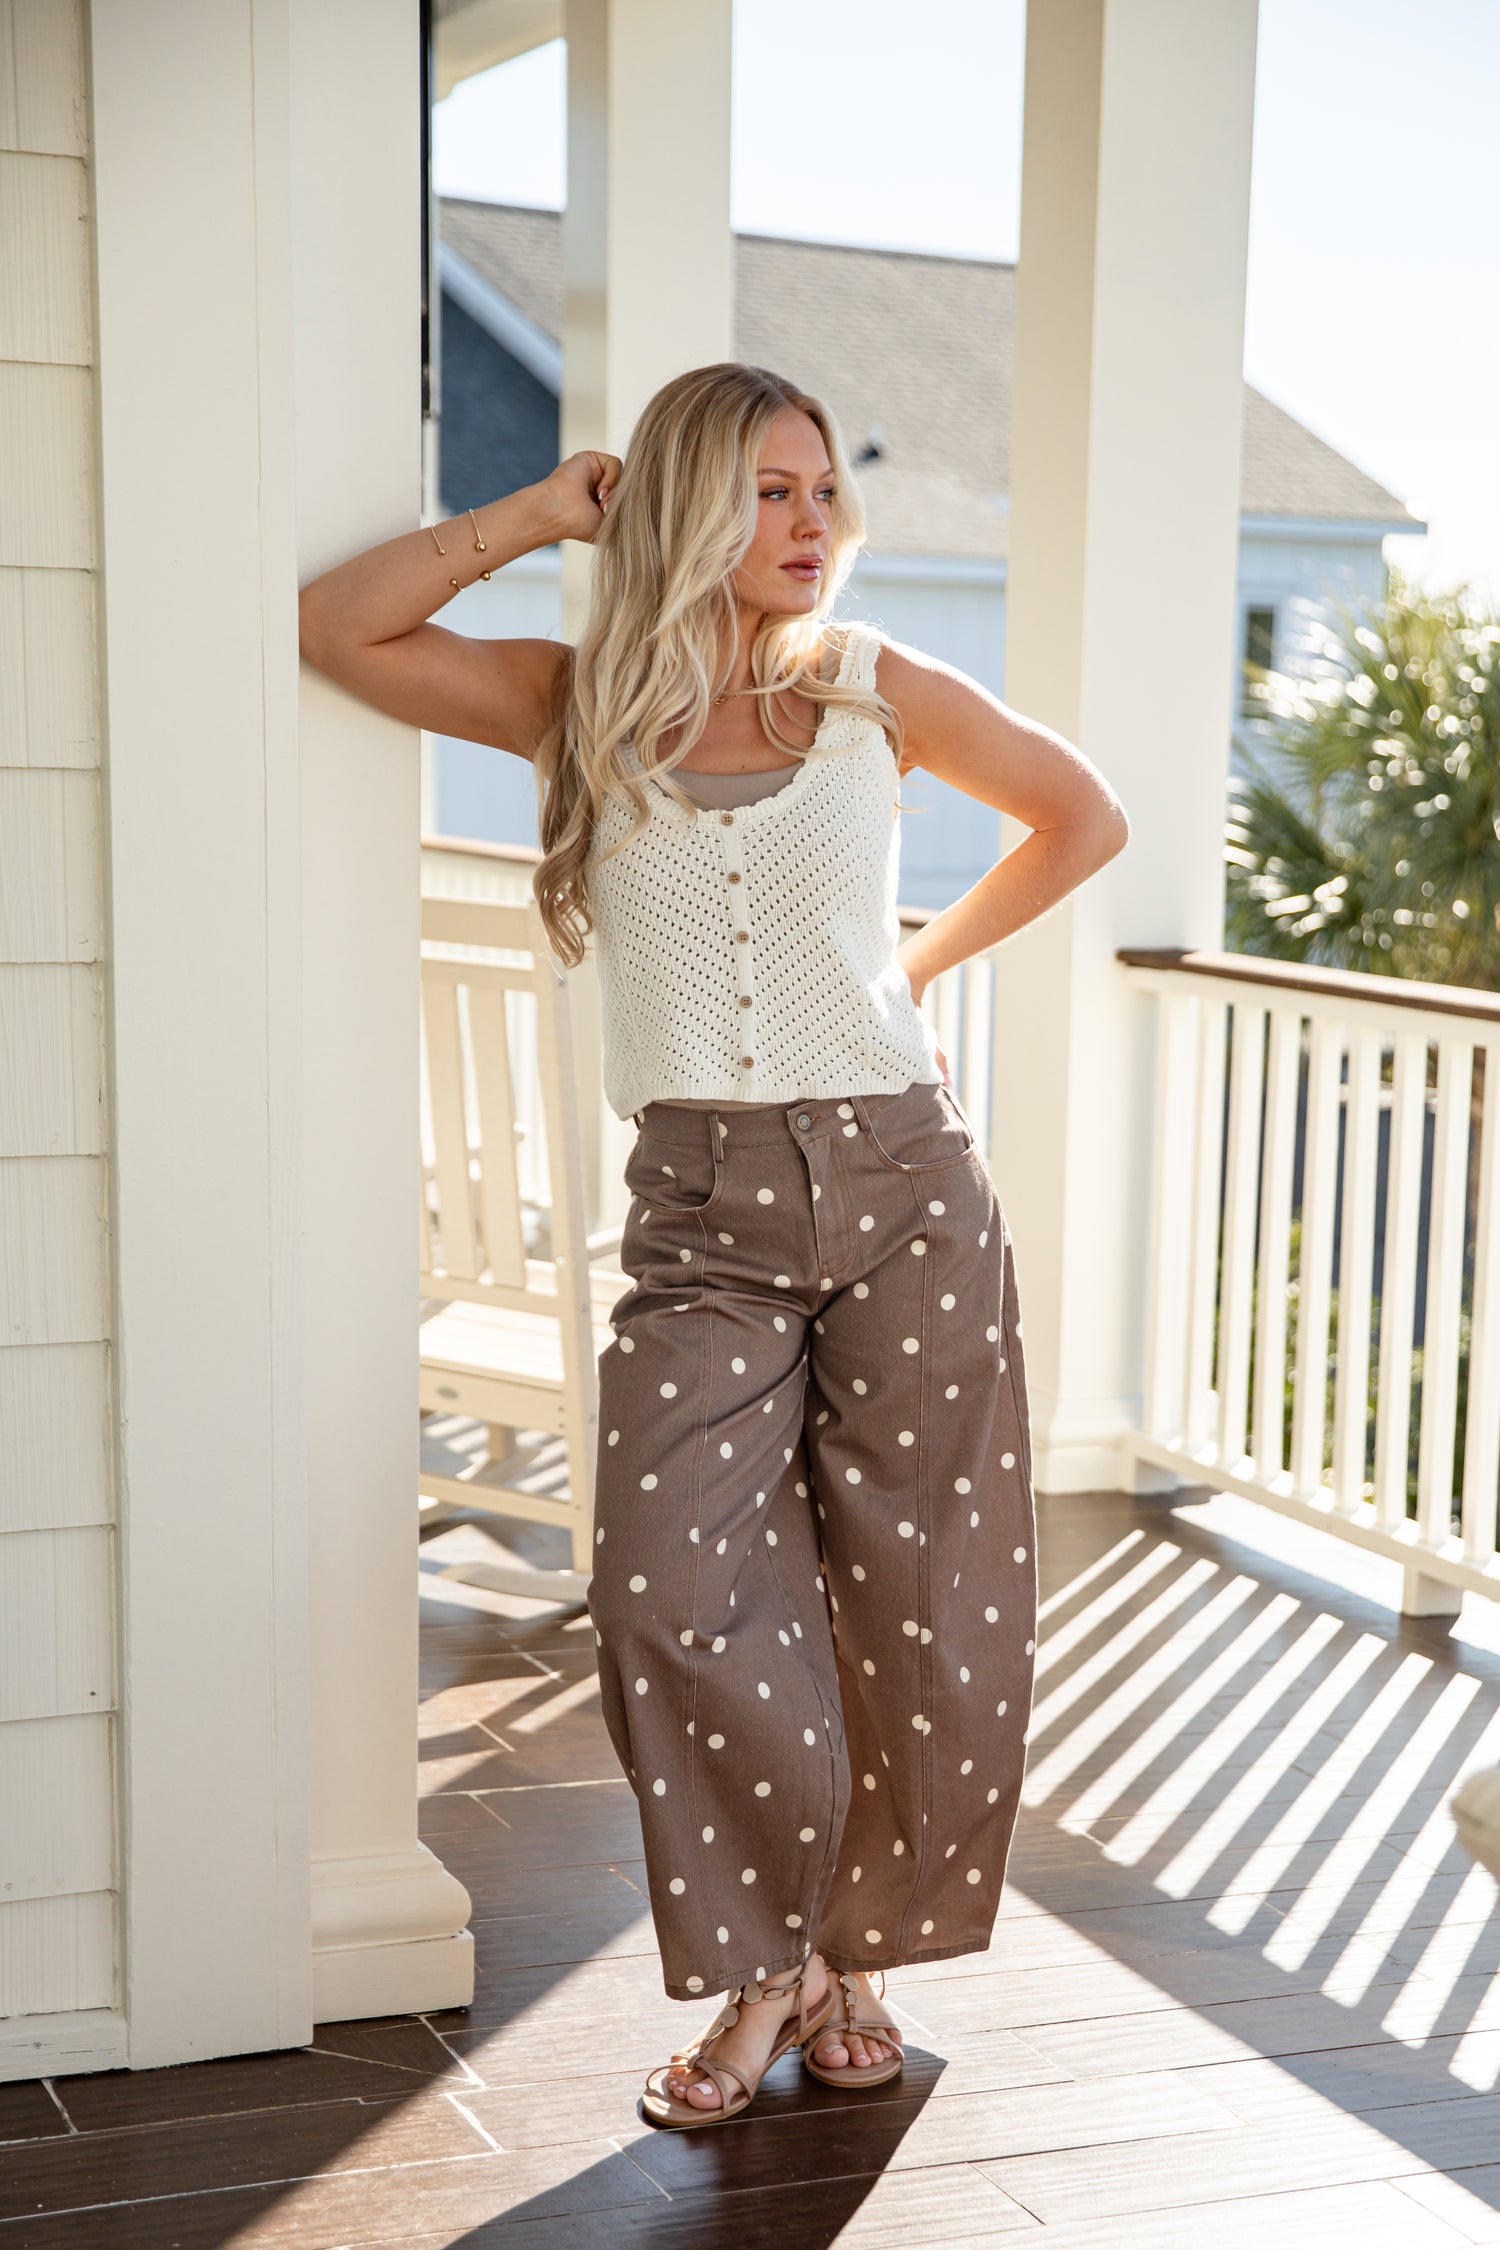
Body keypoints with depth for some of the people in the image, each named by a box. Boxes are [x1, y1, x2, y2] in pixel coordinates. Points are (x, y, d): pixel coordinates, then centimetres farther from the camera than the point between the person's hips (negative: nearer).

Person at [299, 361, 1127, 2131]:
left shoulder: (879, 691, 6)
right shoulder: (583, 707, 6)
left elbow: (1083, 817, 18)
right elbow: (339, 630, 0)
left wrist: (921, 960, 12)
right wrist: (547, 513, 1)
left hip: (900, 1186, 0)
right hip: (703, 1211, 0)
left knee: (913, 1599, 4)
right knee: (677, 1593, -12)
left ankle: (851, 1952, 23)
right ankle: (765, 1966, 8)